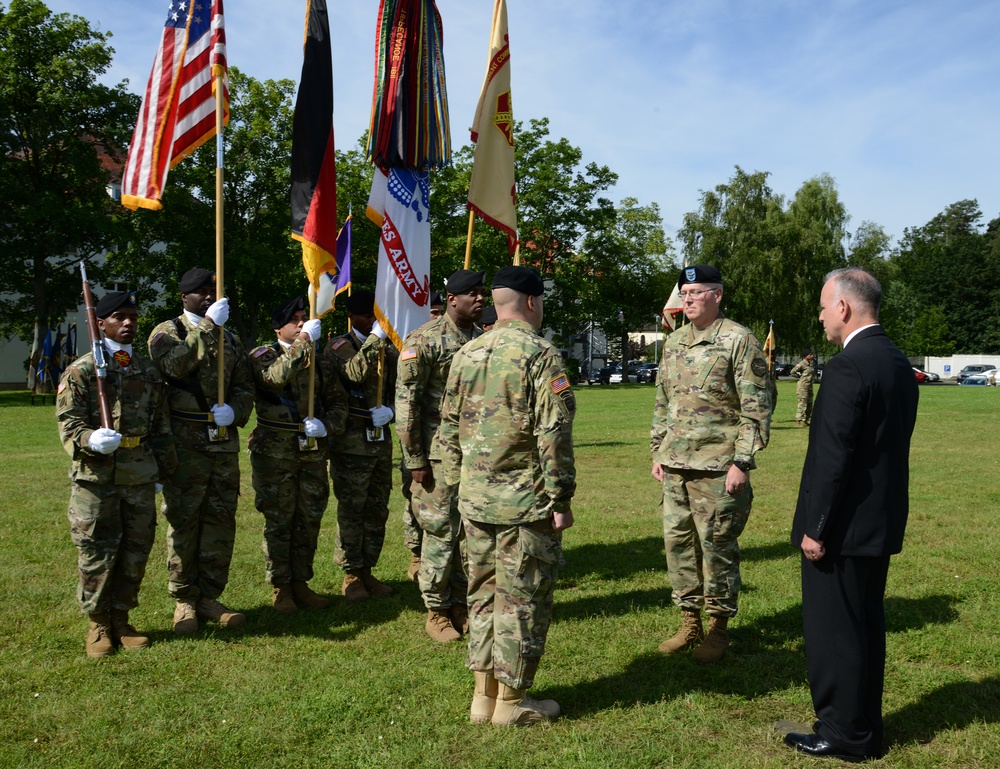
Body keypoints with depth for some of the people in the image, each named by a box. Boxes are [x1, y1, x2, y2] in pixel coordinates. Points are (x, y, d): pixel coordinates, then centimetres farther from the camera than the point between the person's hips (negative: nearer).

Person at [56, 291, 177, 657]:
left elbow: (161, 427, 17)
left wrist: (163, 470, 16)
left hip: (140, 479, 4)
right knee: (96, 555, 3)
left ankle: (121, 618, 25)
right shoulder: (80, 371, -2)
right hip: (95, 478, -4)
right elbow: (68, 423, -5)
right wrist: (90, 440, -26)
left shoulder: (148, 371, 11)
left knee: (136, 553, 9)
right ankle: (98, 624, 19)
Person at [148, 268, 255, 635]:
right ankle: (184, 601, 14)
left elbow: (245, 387, 13)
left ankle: (209, 597, 20)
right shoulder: (166, 332, 1)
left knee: (221, 521, 8)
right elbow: (175, 365, -21)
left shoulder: (230, 339, 15)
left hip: (225, 444, 5)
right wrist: (207, 326, -22)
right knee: (183, 522, 2)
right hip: (185, 446, -5)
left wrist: (234, 410, -7)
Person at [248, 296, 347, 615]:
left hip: (313, 450, 4)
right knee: (279, 522, 2)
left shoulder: (319, 361, 11)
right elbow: (275, 378, -25)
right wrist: (304, 341, -24)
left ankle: (300, 583, 22)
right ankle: (280, 588, 14)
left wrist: (326, 424, -9)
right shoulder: (263, 356, -2)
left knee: (310, 520, 9)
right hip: (275, 451, -4)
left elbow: (338, 401, 12)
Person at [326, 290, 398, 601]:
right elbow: (355, 373, -24)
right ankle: (351, 575, 11)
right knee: (351, 509, 0)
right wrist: (375, 339, -26)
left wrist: (390, 410, -6)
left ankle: (367, 570, 21)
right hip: (352, 441, -5)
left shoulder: (389, 349, 13)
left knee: (377, 510, 10)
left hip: (381, 438, 5)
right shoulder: (340, 346, -3)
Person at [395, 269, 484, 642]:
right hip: (440, 454, -6)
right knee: (441, 532, 0)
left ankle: (463, 604, 24)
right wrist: (415, 459, -13)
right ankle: (436, 611, 15)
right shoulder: (424, 340, -9)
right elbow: (406, 401, -11)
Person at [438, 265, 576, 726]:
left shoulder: (466, 355, 10)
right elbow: (553, 434, -16)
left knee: (483, 593, 15)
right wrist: (560, 500, -11)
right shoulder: (540, 355, -11)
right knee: (522, 598, 4)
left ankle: (485, 693, 22)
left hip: (475, 499, 6)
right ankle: (512, 700, 13)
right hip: (525, 501, -6)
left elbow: (449, 428, 13)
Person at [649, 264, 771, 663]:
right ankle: (689, 623, 24)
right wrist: (657, 452, 14)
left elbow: (756, 407, -11)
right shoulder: (673, 342, 13)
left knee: (717, 546, 2)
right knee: (678, 543, 11)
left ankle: (718, 627, 16)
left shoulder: (739, 340, -8)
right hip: (675, 465, 7)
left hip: (717, 468, -7)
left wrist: (742, 462, -16)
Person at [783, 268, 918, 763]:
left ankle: (844, 735, 16)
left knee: (833, 633, 4)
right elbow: (890, 446, 14)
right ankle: (865, 728, 31)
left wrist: (815, 528, -16)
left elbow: (834, 457, -23)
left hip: (844, 526, -9)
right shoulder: (898, 364, 9)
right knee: (866, 627, 19)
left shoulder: (848, 367, -20)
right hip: (883, 522, 10)